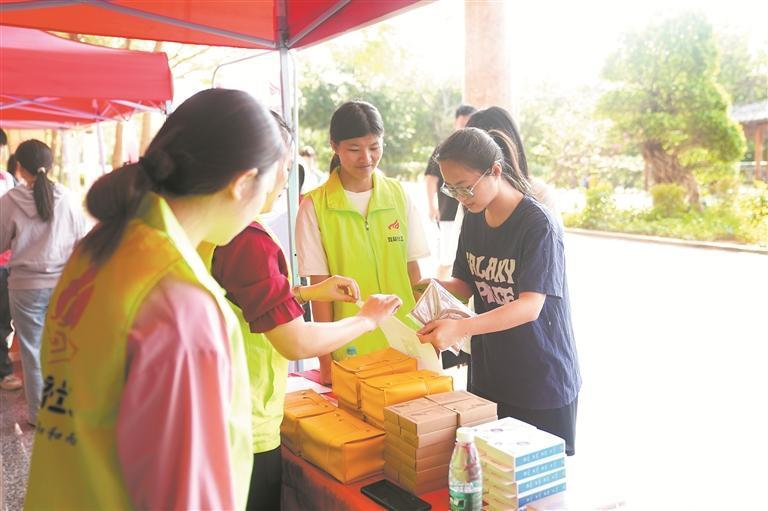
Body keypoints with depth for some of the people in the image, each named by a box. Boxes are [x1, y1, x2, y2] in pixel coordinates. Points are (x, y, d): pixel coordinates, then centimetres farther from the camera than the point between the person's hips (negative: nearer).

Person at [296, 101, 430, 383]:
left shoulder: (399, 196, 2)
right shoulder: (314, 207, -7)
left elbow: (412, 270, 5)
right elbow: (320, 286, -6)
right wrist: (326, 360, -5)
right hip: (349, 347, -2)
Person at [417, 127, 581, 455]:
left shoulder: (538, 223, -18)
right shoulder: (473, 219, 4)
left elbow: (530, 306, -25)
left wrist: (459, 328, -35)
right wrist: (439, 288, -12)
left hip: (543, 382, -6)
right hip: (488, 375, 6)